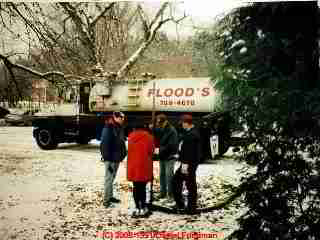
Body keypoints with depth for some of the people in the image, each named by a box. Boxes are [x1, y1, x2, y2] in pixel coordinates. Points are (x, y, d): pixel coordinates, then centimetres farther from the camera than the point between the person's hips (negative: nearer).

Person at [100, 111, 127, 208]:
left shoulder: (119, 128, 12)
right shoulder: (108, 128, -15)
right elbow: (105, 144, -19)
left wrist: (122, 154, 12)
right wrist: (106, 157, -22)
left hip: (117, 158, 9)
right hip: (110, 159, -9)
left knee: (112, 178, 18)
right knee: (109, 179, -5)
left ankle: (110, 196, 29)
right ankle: (106, 200, 1)